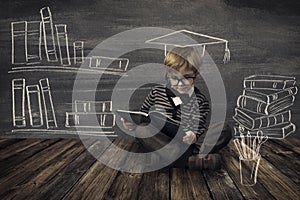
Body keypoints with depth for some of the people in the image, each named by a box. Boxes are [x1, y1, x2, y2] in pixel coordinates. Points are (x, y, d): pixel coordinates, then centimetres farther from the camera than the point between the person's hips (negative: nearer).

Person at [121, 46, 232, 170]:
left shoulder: (200, 100, 3)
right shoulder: (157, 92, 5)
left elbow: (201, 128, 1)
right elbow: (143, 114, 16)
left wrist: (194, 137, -22)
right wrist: (133, 123, -5)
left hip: (186, 144, 1)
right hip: (159, 144, 0)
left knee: (226, 133, -17)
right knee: (141, 129, -30)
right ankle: (191, 160, -37)